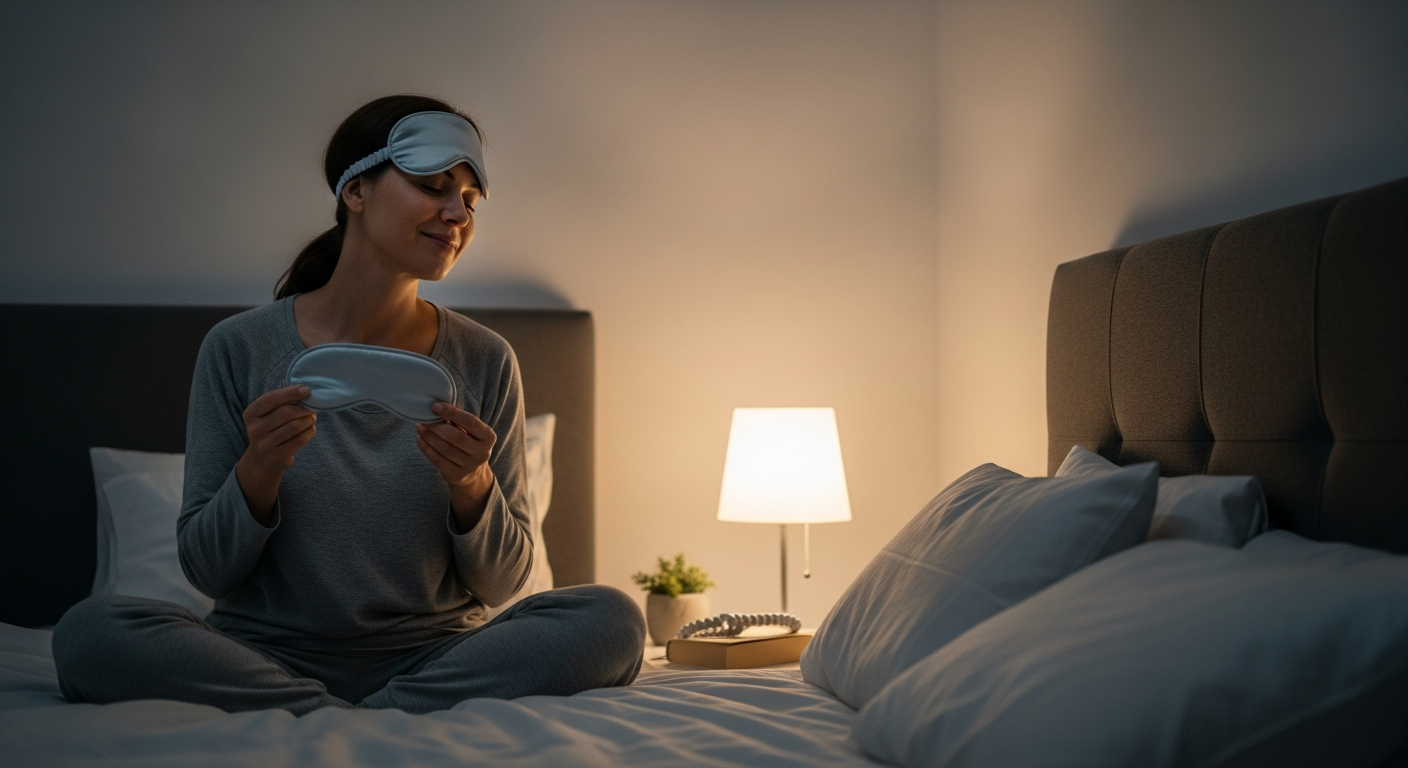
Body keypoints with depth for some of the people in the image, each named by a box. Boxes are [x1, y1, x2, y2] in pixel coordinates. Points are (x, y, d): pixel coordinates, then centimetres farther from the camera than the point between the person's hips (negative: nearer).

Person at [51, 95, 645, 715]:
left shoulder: (485, 362, 2)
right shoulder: (239, 349, -1)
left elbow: (501, 583, 4)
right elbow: (207, 571, 1)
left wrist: (472, 486, -16)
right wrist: (258, 470, -18)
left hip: (433, 658, 1)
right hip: (269, 656, 0)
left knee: (611, 619, -25)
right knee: (88, 631, -27)